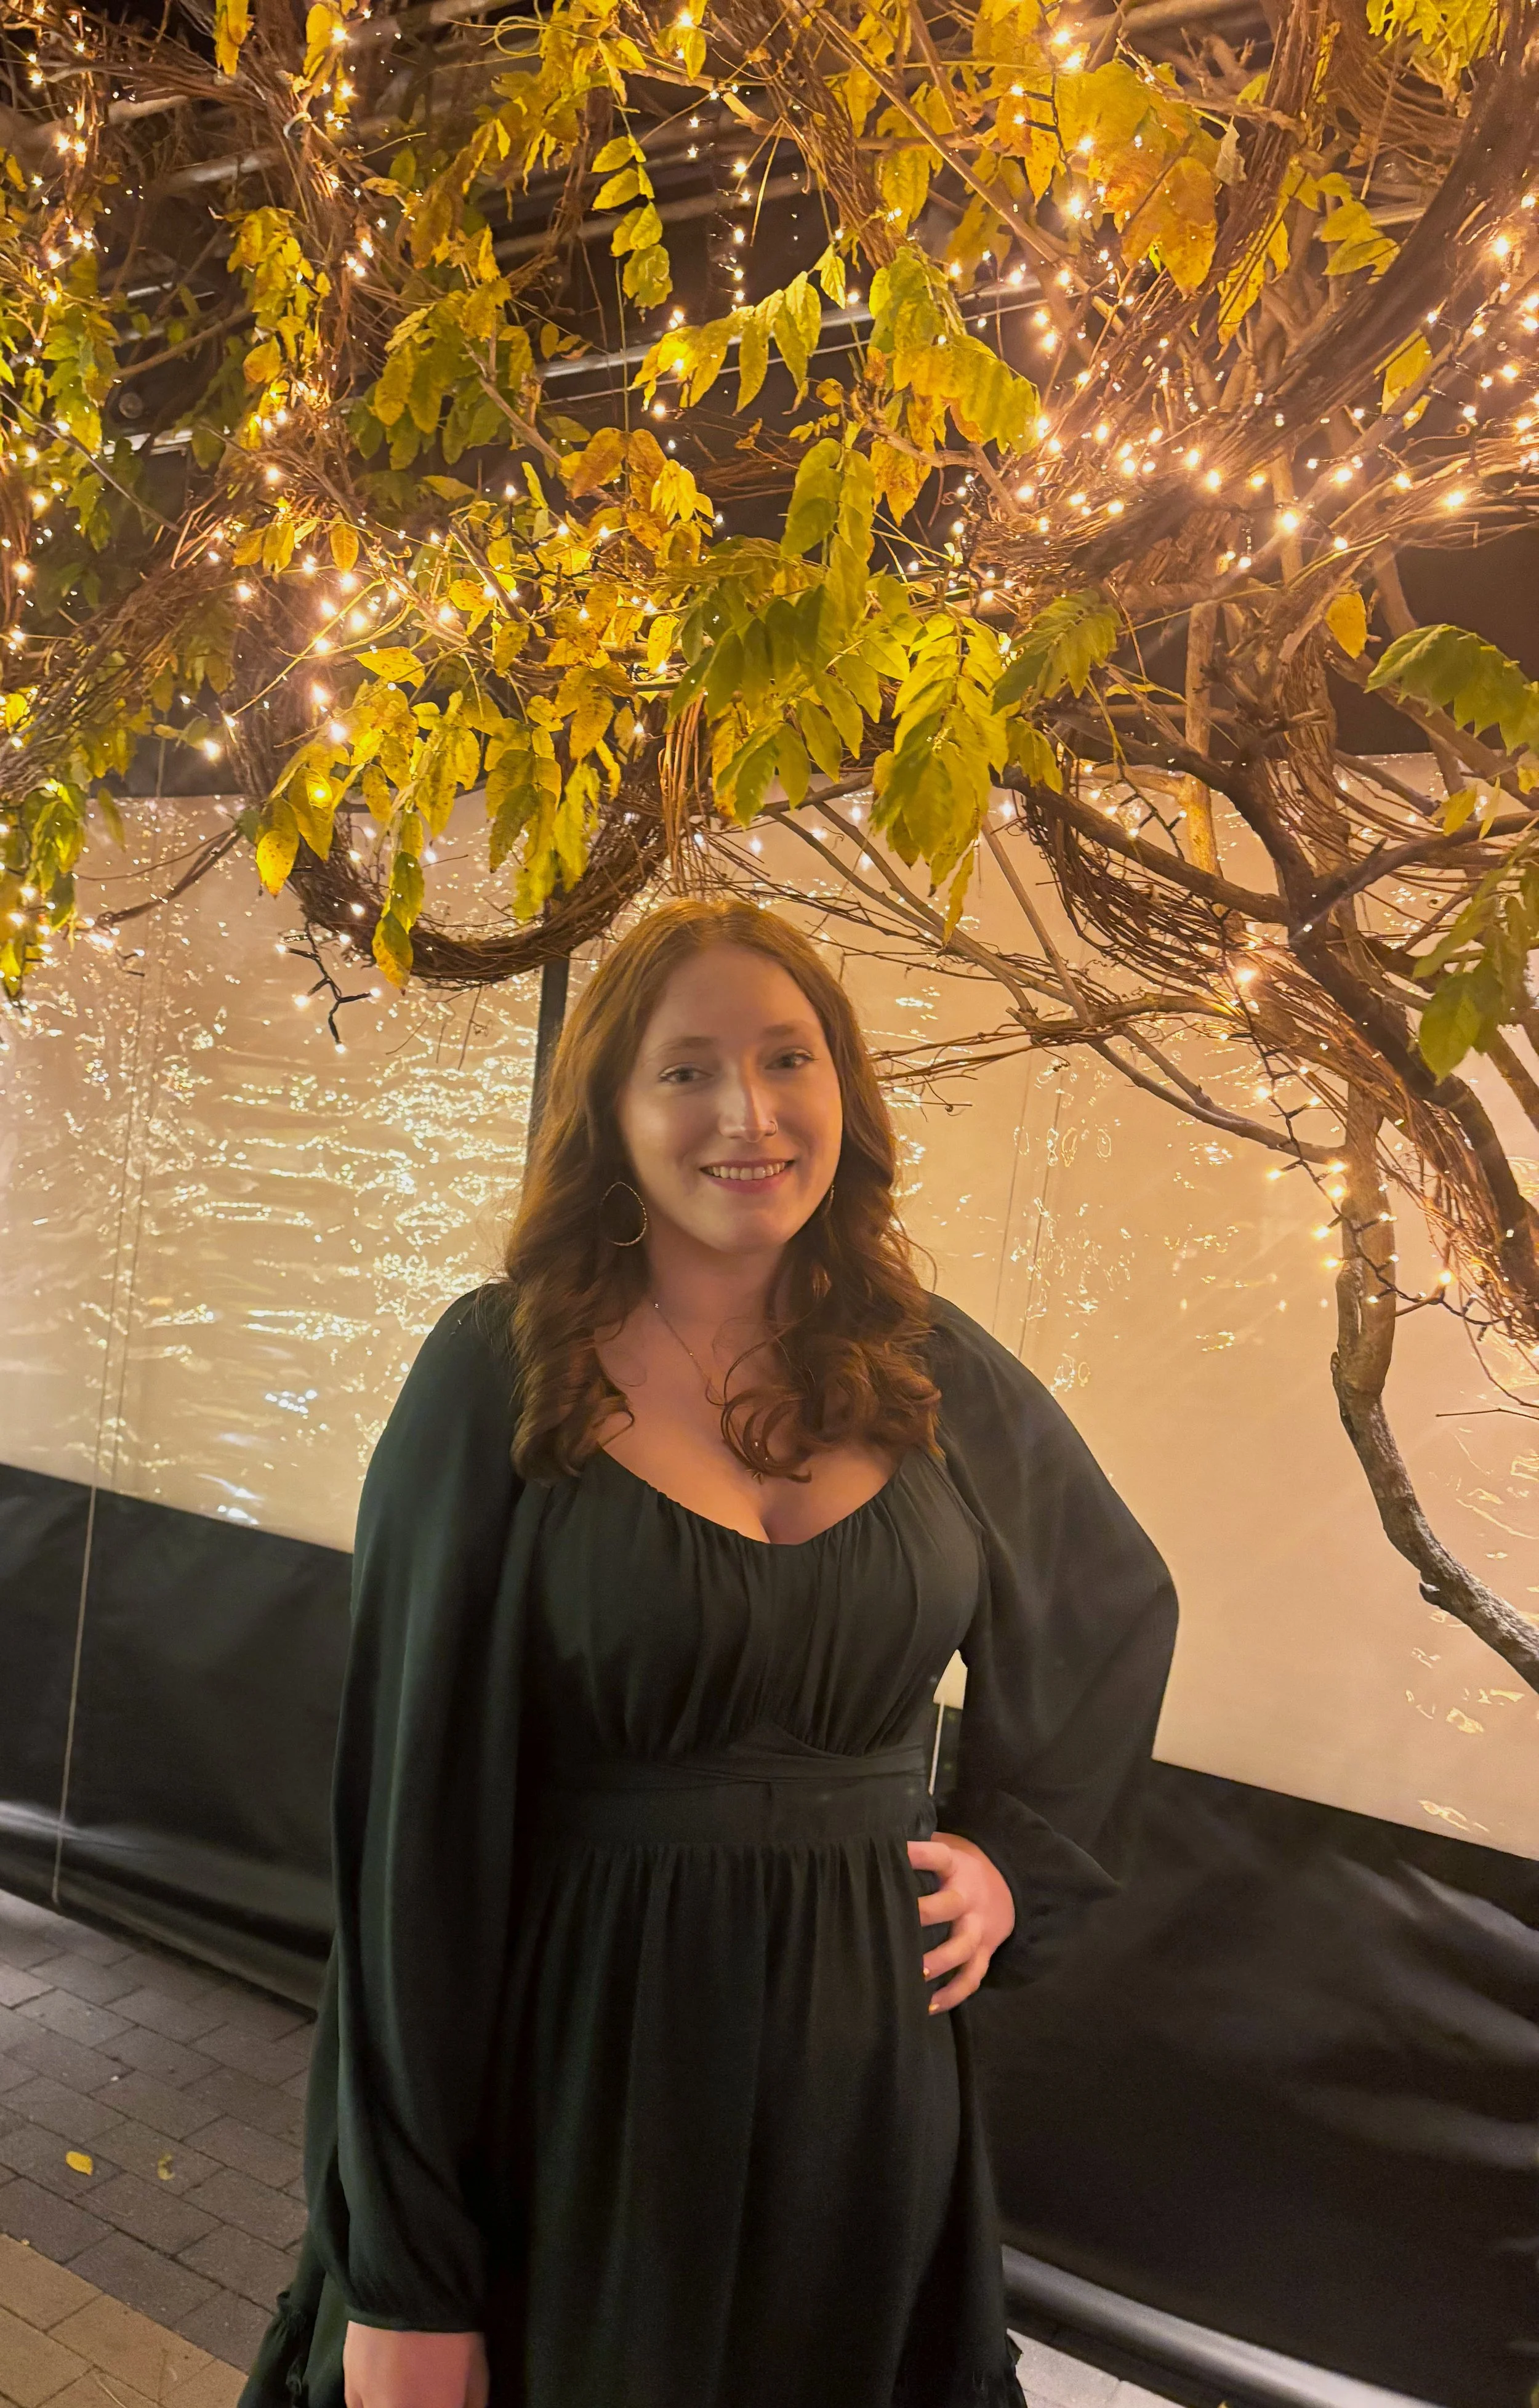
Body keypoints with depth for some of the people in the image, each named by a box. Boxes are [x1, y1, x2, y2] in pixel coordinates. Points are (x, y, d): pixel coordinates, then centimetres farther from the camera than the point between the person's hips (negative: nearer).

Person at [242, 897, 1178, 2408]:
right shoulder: (499, 1376, -13)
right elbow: (416, 1813, -12)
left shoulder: (934, 1372, -3)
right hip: (577, 2057, -3)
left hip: (863, 2063, 3)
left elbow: (1119, 1607, 15)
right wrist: (400, 2277, -9)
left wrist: (1020, 1861, 5)